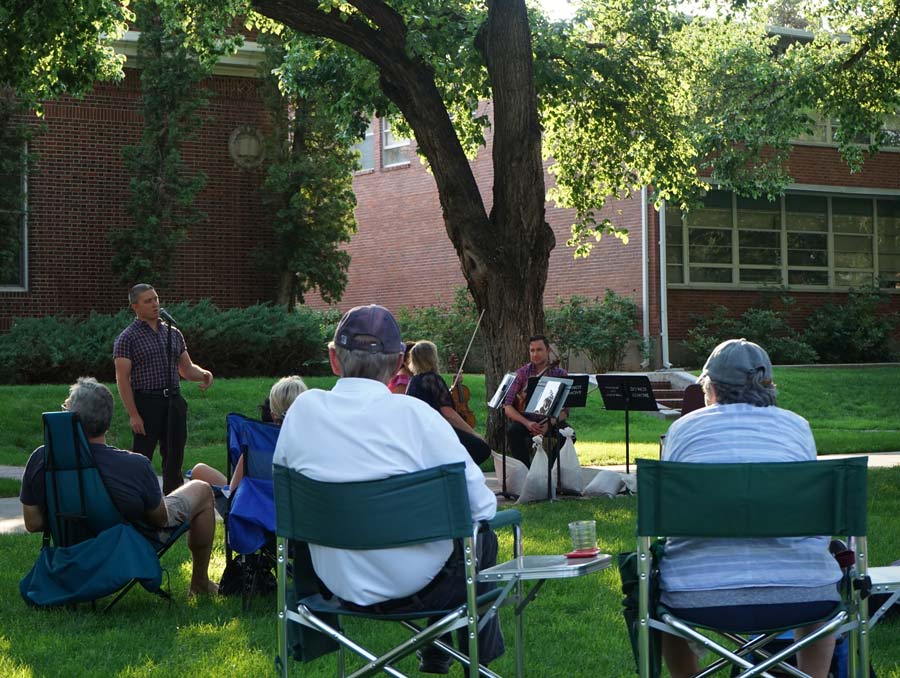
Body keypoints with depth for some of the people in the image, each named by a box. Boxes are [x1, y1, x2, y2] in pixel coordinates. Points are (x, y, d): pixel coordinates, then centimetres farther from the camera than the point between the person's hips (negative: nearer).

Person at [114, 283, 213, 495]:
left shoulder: (173, 333, 14)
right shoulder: (127, 338, -3)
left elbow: (186, 369, 19)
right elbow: (122, 380, -8)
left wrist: (204, 374, -4)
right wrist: (133, 415, -15)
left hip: (174, 403, 5)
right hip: (146, 403, -5)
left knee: (174, 460, 10)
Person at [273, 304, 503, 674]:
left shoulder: (303, 408, -9)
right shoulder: (414, 414, -20)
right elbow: (481, 504, -17)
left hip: (337, 581, 5)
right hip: (413, 584, -5)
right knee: (484, 539, 26)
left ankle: (434, 656, 44)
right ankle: (479, 656, 42)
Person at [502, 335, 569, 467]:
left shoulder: (560, 374, 0)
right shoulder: (522, 373, 0)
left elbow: (564, 410, -5)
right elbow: (508, 407, -7)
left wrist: (549, 424, -25)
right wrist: (527, 423, -23)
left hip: (552, 421, 0)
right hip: (526, 419, 0)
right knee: (513, 430, -32)